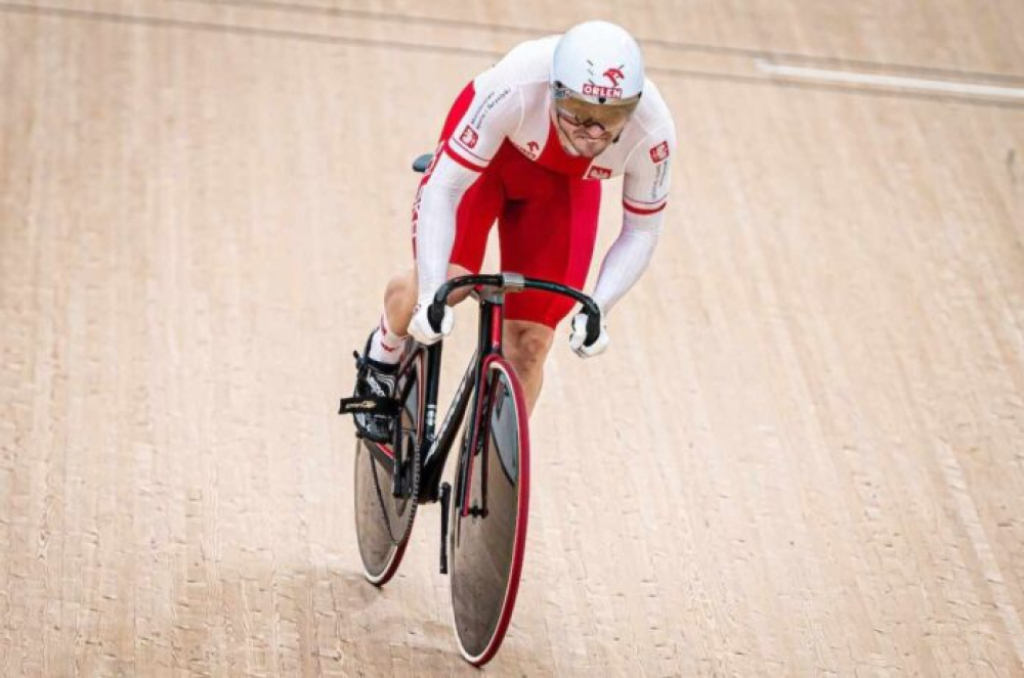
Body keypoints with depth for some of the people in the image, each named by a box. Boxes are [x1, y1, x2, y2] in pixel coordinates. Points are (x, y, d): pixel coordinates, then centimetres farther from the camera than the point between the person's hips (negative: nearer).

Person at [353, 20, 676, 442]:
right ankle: (383, 357, 12)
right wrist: (431, 293, -42)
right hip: (485, 156, -2)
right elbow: (442, 190, -34)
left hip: (564, 182, 2)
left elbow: (642, 232, -16)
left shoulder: (652, 133, -34)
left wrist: (597, 308, -30)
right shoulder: (513, 89, -43)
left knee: (529, 344, -3)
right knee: (444, 281, -23)